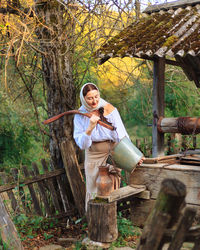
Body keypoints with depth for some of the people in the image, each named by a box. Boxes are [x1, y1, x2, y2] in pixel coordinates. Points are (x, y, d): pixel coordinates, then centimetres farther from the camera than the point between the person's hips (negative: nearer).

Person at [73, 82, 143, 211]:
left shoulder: (109, 109, -13)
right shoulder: (80, 116, -8)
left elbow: (121, 133, -15)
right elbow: (82, 144, -12)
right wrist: (90, 128, -29)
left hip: (112, 151, -1)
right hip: (93, 155, 1)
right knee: (93, 189, 6)